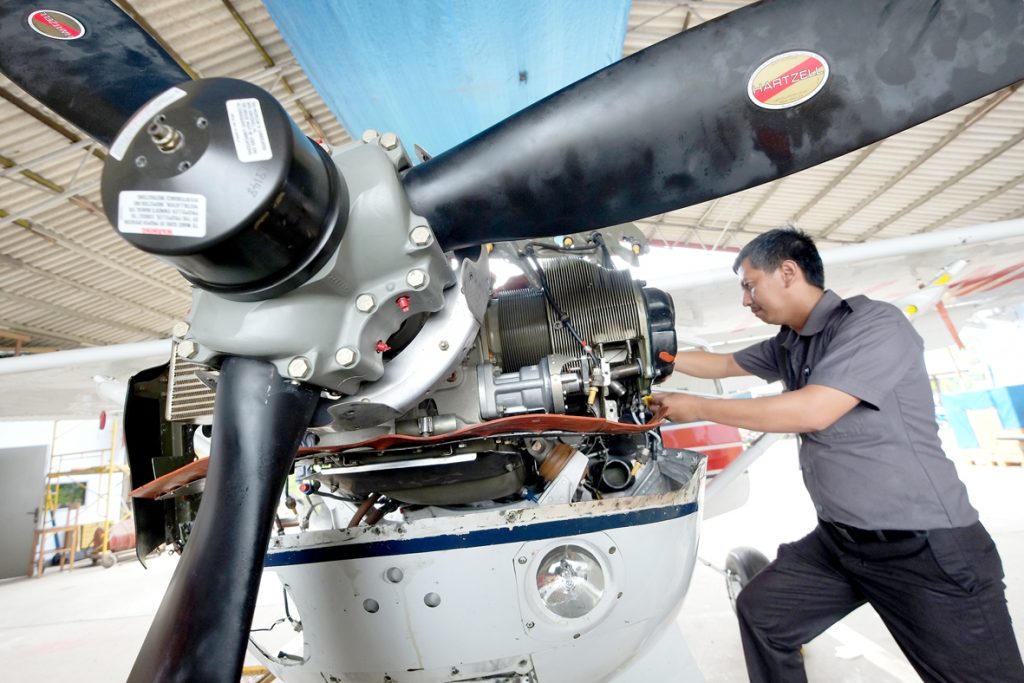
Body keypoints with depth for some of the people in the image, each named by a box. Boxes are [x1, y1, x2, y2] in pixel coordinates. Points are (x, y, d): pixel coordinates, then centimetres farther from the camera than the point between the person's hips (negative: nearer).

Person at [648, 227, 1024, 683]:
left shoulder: (874, 322, -18)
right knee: (759, 613, 10)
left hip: (926, 545, -7)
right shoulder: (788, 346, 5)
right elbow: (724, 364, 20)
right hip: (839, 539, 7)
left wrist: (699, 408, -22)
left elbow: (813, 411, -29)